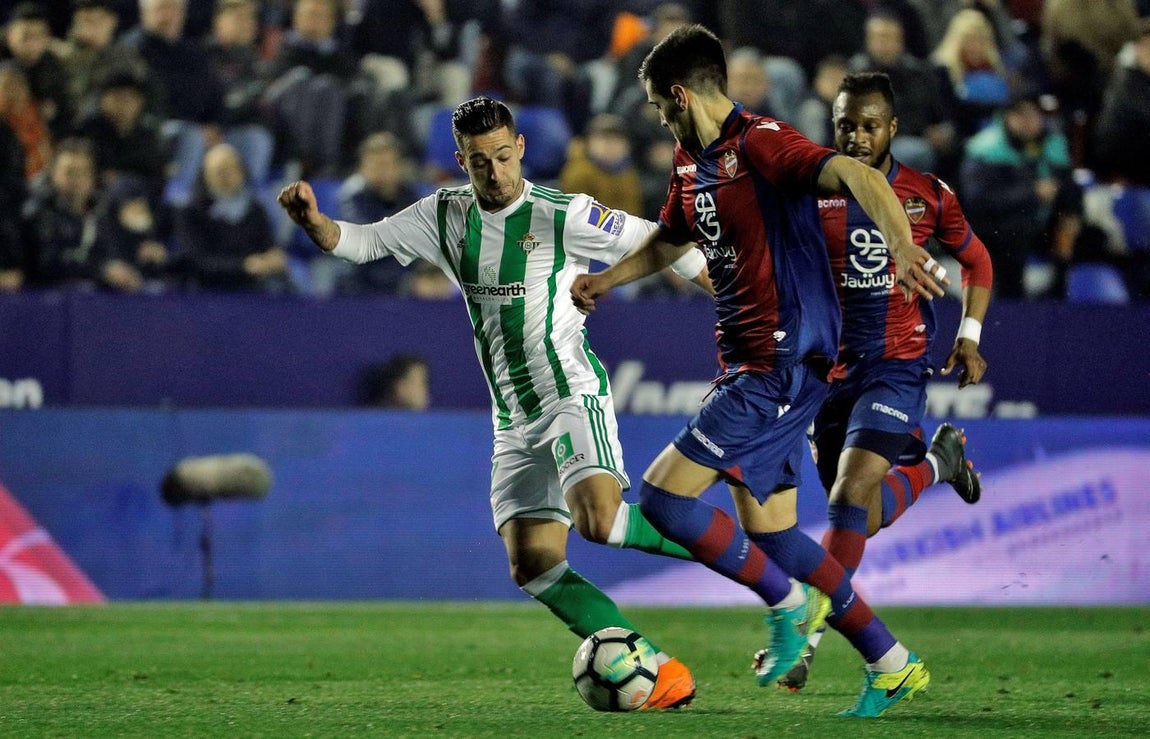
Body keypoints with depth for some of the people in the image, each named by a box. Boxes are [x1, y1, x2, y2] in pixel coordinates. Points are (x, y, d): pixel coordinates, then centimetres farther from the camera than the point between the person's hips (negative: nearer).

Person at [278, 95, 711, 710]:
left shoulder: (562, 216, -8)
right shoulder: (445, 216, 7)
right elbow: (359, 242, 11)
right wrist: (311, 219, -10)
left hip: (573, 395, -6)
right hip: (515, 422, 6)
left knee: (598, 519, -30)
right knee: (532, 563, -7)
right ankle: (658, 672, -6)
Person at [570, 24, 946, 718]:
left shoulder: (760, 143, -16)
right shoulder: (692, 161, 14)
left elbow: (857, 175, -32)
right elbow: (670, 238, 36)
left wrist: (903, 246, -48)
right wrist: (605, 280, 28)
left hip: (785, 363, -10)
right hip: (749, 366, 10)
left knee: (664, 496, -13)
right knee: (770, 534, 10)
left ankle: (787, 602, 2)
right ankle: (891, 664, 17)